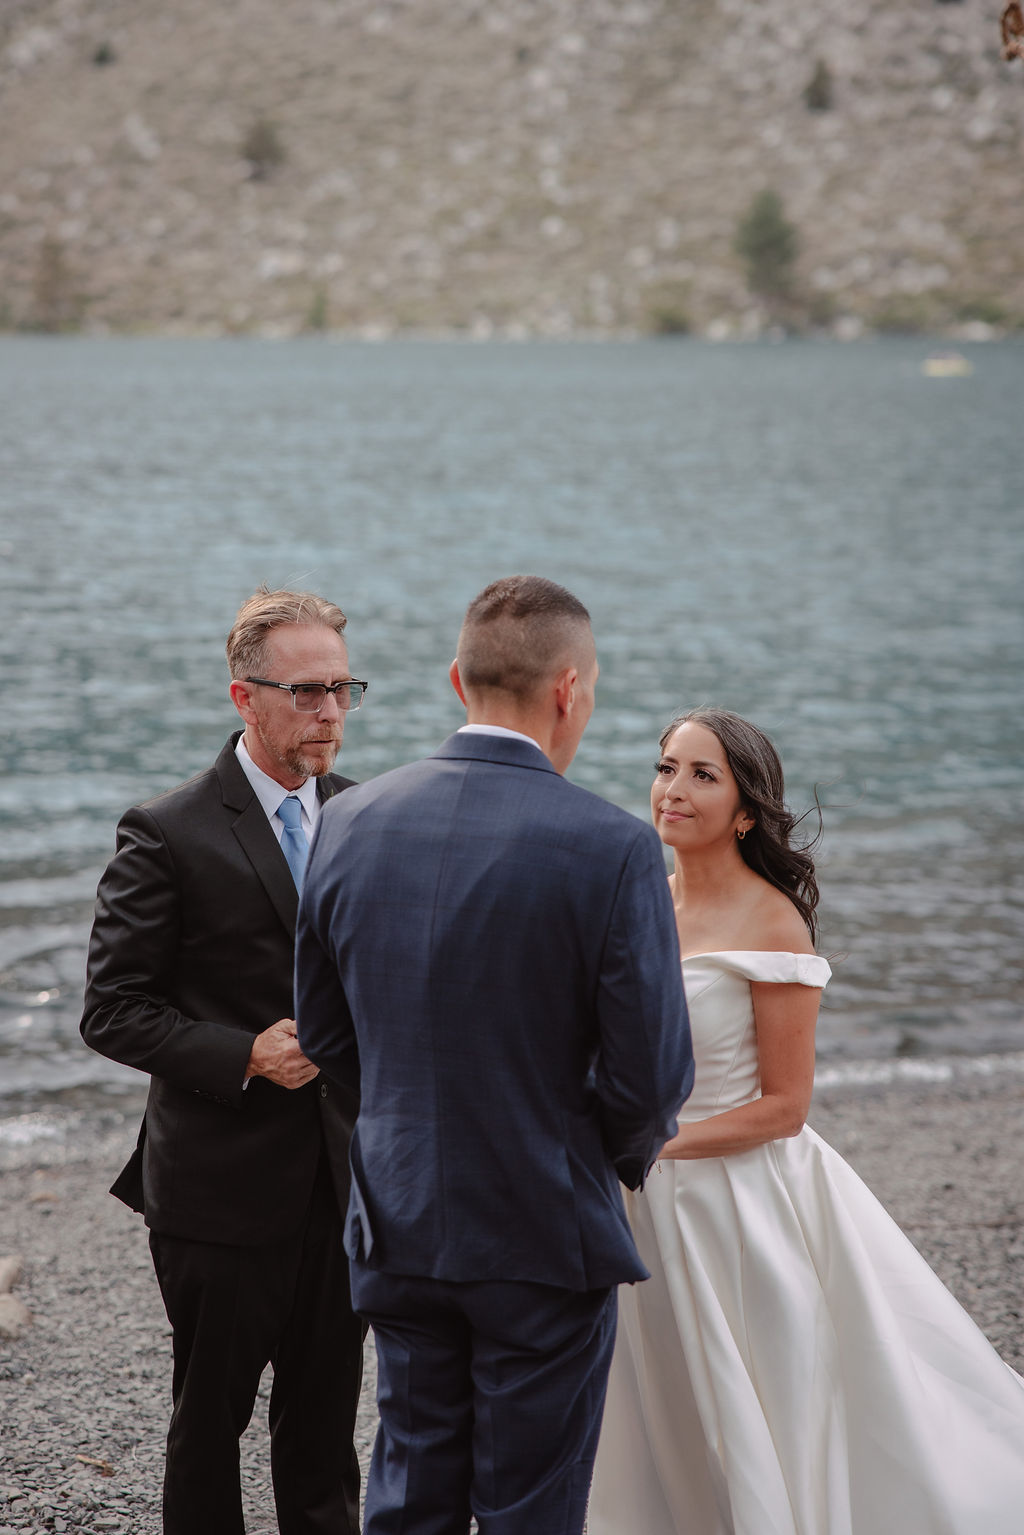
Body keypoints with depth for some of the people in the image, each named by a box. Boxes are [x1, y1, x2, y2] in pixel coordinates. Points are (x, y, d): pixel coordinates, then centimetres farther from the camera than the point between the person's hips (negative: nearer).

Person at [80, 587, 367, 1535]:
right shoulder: (168, 835, -11)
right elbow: (113, 1013, -10)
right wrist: (244, 1055, -21)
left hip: (348, 1177, 5)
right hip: (225, 1182, -5)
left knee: (327, 1422, 14)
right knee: (210, 1421, 9)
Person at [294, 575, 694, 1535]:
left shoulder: (348, 823, -4)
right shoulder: (613, 849, -19)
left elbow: (323, 1038, 5)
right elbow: (652, 1075, -17)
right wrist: (624, 1152, 5)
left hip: (398, 1228, 4)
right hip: (546, 1238, -4)